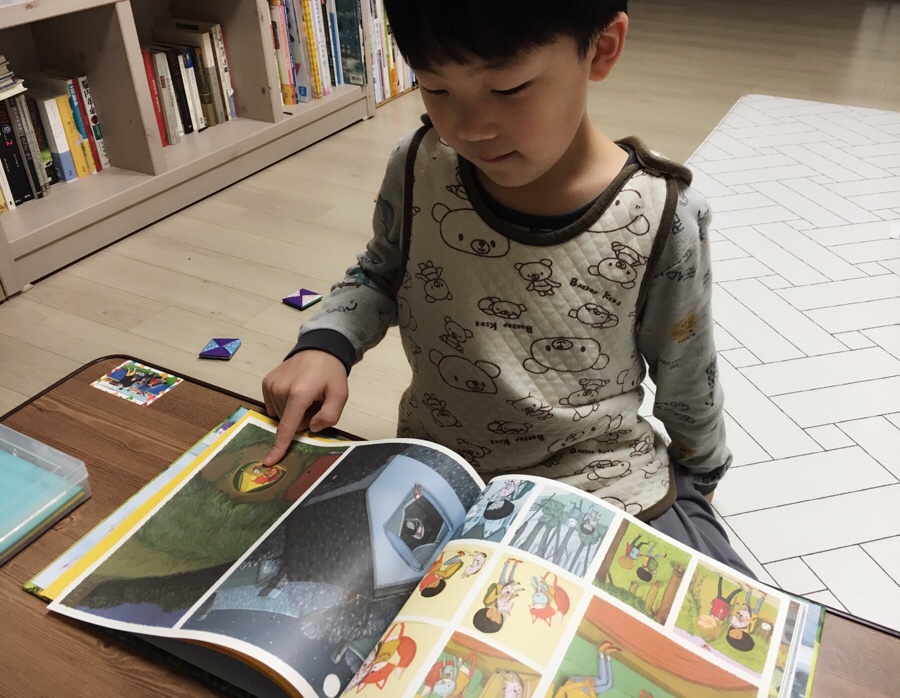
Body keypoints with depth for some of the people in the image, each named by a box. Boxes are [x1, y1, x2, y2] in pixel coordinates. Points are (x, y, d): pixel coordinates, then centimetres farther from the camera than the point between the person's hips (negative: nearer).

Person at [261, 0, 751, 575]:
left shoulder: (660, 216, -17)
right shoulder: (419, 170, -12)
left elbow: (687, 382, -2)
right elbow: (380, 275, 8)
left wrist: (698, 479, 14)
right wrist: (325, 345, -11)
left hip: (607, 487, -1)